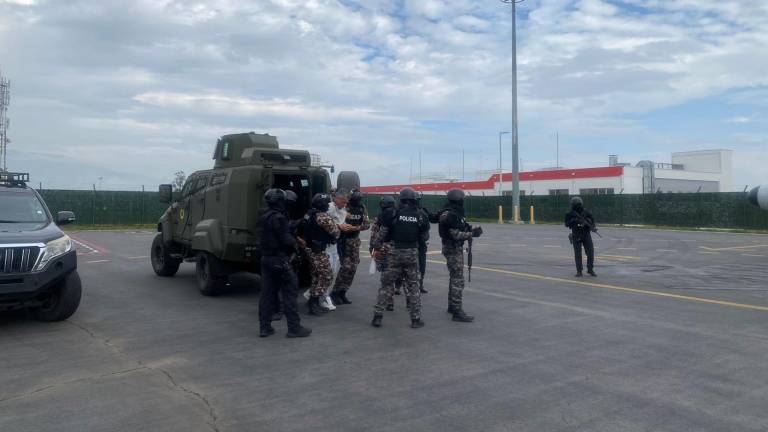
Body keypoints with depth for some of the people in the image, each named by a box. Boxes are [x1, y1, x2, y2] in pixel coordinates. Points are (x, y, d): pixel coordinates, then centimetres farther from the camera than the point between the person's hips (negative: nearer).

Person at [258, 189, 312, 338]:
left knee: (267, 293, 11)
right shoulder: (278, 217, -16)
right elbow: (286, 240, -19)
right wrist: (294, 244, 1)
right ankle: (294, 328, 0)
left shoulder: (265, 217, 12)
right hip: (280, 259, -9)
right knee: (290, 292, -2)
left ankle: (264, 327, 14)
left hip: (266, 258, 9)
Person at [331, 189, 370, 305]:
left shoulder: (362, 209, 1)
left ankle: (343, 293, 15)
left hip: (355, 240, 6)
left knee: (353, 267, 4)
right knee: (346, 266, -12)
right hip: (343, 240, -6)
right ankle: (335, 292, 2)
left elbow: (367, 224, -2)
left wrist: (356, 228, -17)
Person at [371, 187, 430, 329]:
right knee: (413, 287, 10)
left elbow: (382, 233, -4)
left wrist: (377, 248, 8)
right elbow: (425, 235, 6)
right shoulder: (420, 216, -1)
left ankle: (377, 317, 7)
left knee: (386, 285, 8)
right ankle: (416, 319, 11)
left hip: (395, 253, -1)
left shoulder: (394, 214, -7)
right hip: (412, 253, 1)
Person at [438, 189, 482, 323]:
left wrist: (471, 229, -3)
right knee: (458, 280, -11)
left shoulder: (453, 213, 12)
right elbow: (456, 235, -23)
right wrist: (472, 234, -20)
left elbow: (458, 229, 12)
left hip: (455, 248, 11)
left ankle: (452, 306, 31)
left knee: (454, 278, 19)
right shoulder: (451, 215, -20)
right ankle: (457, 312, -10)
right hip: (453, 249, -11)